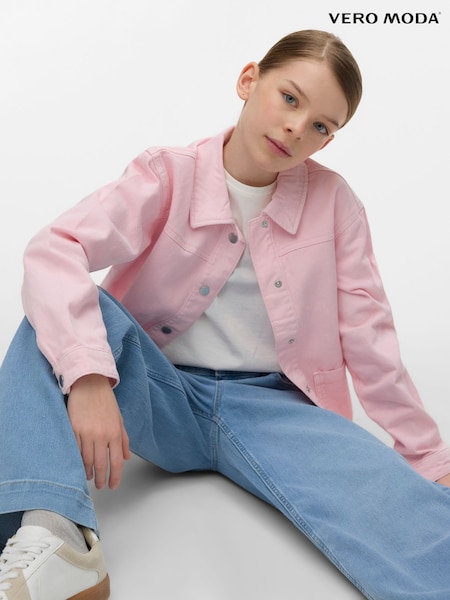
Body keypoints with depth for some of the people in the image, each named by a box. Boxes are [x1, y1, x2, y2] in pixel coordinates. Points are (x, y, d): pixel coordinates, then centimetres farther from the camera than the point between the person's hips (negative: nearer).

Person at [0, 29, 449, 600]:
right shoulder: (168, 176, -4)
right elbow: (54, 250, -20)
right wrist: (88, 376, -37)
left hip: (270, 405, 0)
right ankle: (52, 532, -37)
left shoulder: (334, 202, 1)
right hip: (163, 397, 1)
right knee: (66, 307, -28)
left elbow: (367, 337, 3)